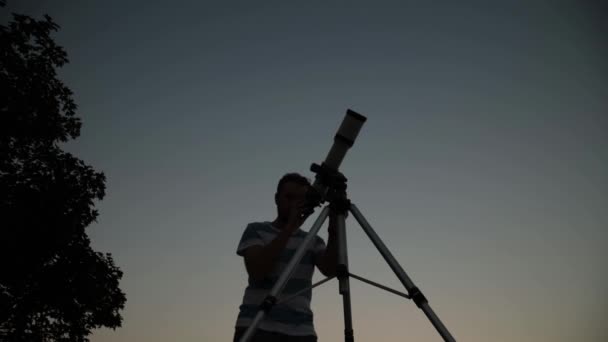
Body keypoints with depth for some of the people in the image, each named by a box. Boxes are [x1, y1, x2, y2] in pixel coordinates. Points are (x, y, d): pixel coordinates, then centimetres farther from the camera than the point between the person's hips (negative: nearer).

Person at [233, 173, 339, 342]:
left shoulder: (313, 241, 15)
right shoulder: (256, 231, 7)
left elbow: (330, 270, -3)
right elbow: (257, 271, -10)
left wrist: (333, 228, -17)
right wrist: (290, 227, -14)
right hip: (256, 328, -2)